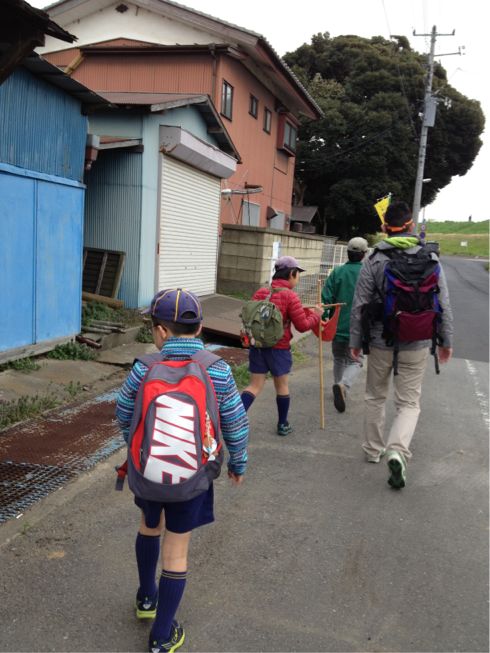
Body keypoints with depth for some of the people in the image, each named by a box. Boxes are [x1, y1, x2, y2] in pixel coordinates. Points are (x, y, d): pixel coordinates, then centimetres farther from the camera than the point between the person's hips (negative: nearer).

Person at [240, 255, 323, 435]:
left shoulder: (260, 292, 2)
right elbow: (302, 325, -12)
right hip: (278, 348, -4)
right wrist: (316, 315, 6)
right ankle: (283, 425, 29)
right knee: (282, 386, 14)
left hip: (257, 345, 4)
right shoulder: (290, 296, -14)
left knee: (255, 385, 10)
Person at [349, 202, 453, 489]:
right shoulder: (430, 258, -3)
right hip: (416, 346, 0)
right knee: (409, 403, 9)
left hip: (381, 344, 0)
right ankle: (398, 450, -14)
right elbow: (444, 304, -1)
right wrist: (446, 340, 9)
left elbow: (359, 305, -5)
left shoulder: (374, 260, -6)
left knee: (376, 397, 19)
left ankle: (374, 449, 31)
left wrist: (356, 341, 5)